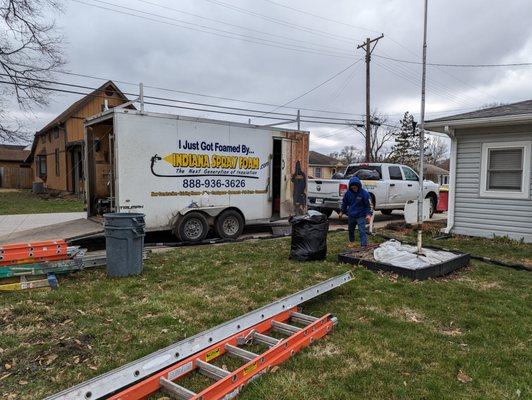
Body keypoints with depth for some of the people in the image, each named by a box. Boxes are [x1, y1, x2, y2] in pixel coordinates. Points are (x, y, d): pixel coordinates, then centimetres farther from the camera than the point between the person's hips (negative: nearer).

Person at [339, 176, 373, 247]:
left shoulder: (364, 193, -16)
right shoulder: (348, 193, -5)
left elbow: (368, 205, -9)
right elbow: (344, 203, 10)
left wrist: (368, 214, -18)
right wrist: (342, 211, 13)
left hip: (361, 216, -4)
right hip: (351, 215, 5)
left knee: (362, 231, -11)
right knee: (350, 229, 20)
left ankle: (364, 245, -8)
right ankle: (351, 241, 42)